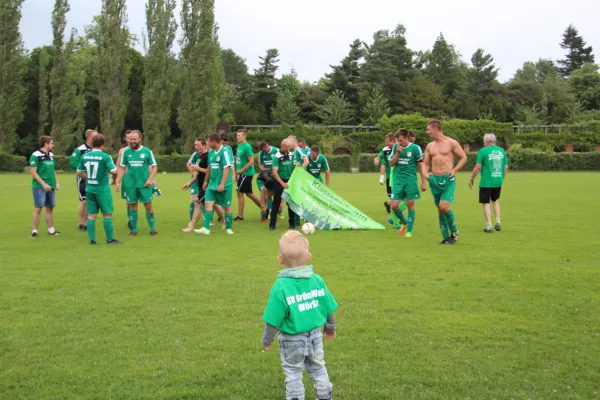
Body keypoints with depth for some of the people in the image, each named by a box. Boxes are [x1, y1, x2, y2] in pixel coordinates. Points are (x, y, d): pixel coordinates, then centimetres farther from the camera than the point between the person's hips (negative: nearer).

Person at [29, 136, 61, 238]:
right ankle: (34, 231, -2)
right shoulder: (36, 155, -10)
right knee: (38, 208, -8)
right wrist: (43, 184, -18)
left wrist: (57, 183, 11)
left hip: (51, 187, 7)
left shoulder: (51, 155, 14)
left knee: (50, 208, 11)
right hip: (39, 186, -7)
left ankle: (51, 230, 18)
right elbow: (33, 172, -13)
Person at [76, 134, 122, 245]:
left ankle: (92, 239, 10)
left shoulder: (84, 156, 3)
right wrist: (114, 177, 3)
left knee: (91, 215, 9)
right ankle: (110, 239, 7)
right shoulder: (105, 156, -13)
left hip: (89, 189, 5)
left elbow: (79, 172, 10)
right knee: (107, 214, 4)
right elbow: (114, 171, -18)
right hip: (102, 189, -5)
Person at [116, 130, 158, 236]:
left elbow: (154, 167, 2)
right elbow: (122, 168, 9)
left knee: (148, 206, -1)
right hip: (130, 184, 2)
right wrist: (118, 182, 2)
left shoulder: (147, 151, -1)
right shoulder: (126, 152, 4)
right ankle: (134, 230, 15)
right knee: (132, 206, 7)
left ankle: (152, 229, 9)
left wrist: (150, 179, -12)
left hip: (144, 184, -2)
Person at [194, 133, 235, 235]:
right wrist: (206, 181, 23)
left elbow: (227, 168, -18)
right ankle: (206, 228, -7)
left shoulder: (225, 151, -13)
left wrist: (222, 184, -22)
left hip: (224, 186, -7)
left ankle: (229, 228, 18)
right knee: (208, 203, -5)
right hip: (212, 184, 7)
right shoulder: (211, 152, 10)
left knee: (227, 206, 5)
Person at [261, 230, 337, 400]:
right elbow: (329, 309, 2)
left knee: (293, 373, 15)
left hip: (292, 340, -4)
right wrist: (330, 328, 21)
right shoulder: (317, 280, -9)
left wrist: (266, 340, -1)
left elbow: (274, 320, -17)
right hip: (315, 335, 4)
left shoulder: (281, 286, -22)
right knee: (317, 367, 25)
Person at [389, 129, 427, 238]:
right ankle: (405, 222, 24)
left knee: (410, 204, -1)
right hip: (398, 181, 3)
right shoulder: (396, 147, 6)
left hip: (411, 181, -3)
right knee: (394, 205, -3)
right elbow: (391, 163, 5)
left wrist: (423, 182, -1)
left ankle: (409, 231, 9)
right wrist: (398, 153, -11)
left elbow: (420, 165, 0)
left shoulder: (415, 148, -4)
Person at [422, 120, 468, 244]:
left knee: (444, 207, -18)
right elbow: (426, 163, 19)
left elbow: (464, 157, 2)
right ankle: (446, 237, 14)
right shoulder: (430, 146, 12)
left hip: (448, 179, -5)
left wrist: (455, 170, -11)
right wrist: (425, 173, -1)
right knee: (440, 210, 5)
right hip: (434, 180, 5)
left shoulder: (451, 143, -3)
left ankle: (454, 232, 4)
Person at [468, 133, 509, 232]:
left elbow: (478, 167, -11)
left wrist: (471, 179, -1)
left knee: (486, 203, 4)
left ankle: (489, 226, 0)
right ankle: (498, 222, 14)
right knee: (496, 200, 23)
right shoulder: (502, 151, 6)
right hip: (498, 182, 5)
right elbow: (506, 167, 9)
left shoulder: (483, 151, -9)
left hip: (486, 182, -5)